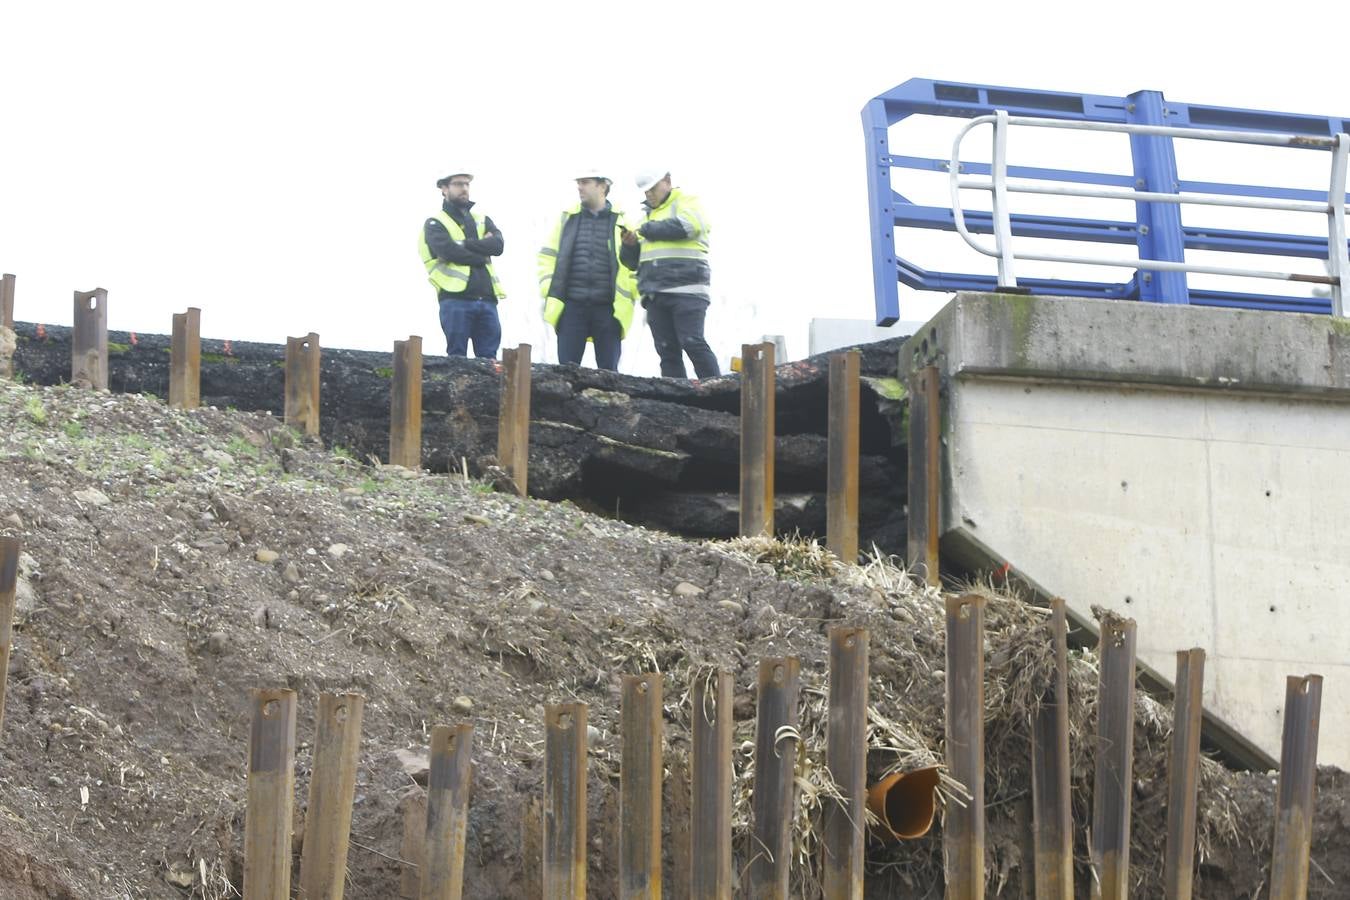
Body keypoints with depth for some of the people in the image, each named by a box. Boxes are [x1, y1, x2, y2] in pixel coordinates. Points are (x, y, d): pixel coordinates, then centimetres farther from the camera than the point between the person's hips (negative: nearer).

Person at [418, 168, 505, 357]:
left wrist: (464, 244, -8)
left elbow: (497, 245, 2)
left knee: (489, 361, 1)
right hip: (456, 300, -5)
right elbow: (449, 251, -12)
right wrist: (481, 257, -2)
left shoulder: (482, 220, 22)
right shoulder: (435, 224, 7)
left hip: (487, 299, 5)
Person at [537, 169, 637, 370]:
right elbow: (547, 257, 14)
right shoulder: (567, 218, 11)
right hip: (572, 306, 1)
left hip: (609, 308, -1)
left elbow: (639, 261, 10)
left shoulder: (622, 221, 6)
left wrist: (632, 294, 0)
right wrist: (547, 291, 3)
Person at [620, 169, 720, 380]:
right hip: (655, 295, 7)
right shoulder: (648, 214, 27)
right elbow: (633, 261, 28)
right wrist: (630, 245, 4)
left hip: (686, 290, -7)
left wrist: (648, 230, -7)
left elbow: (685, 226, -18)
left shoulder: (687, 203, 8)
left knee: (692, 343, -17)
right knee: (667, 352, 0)